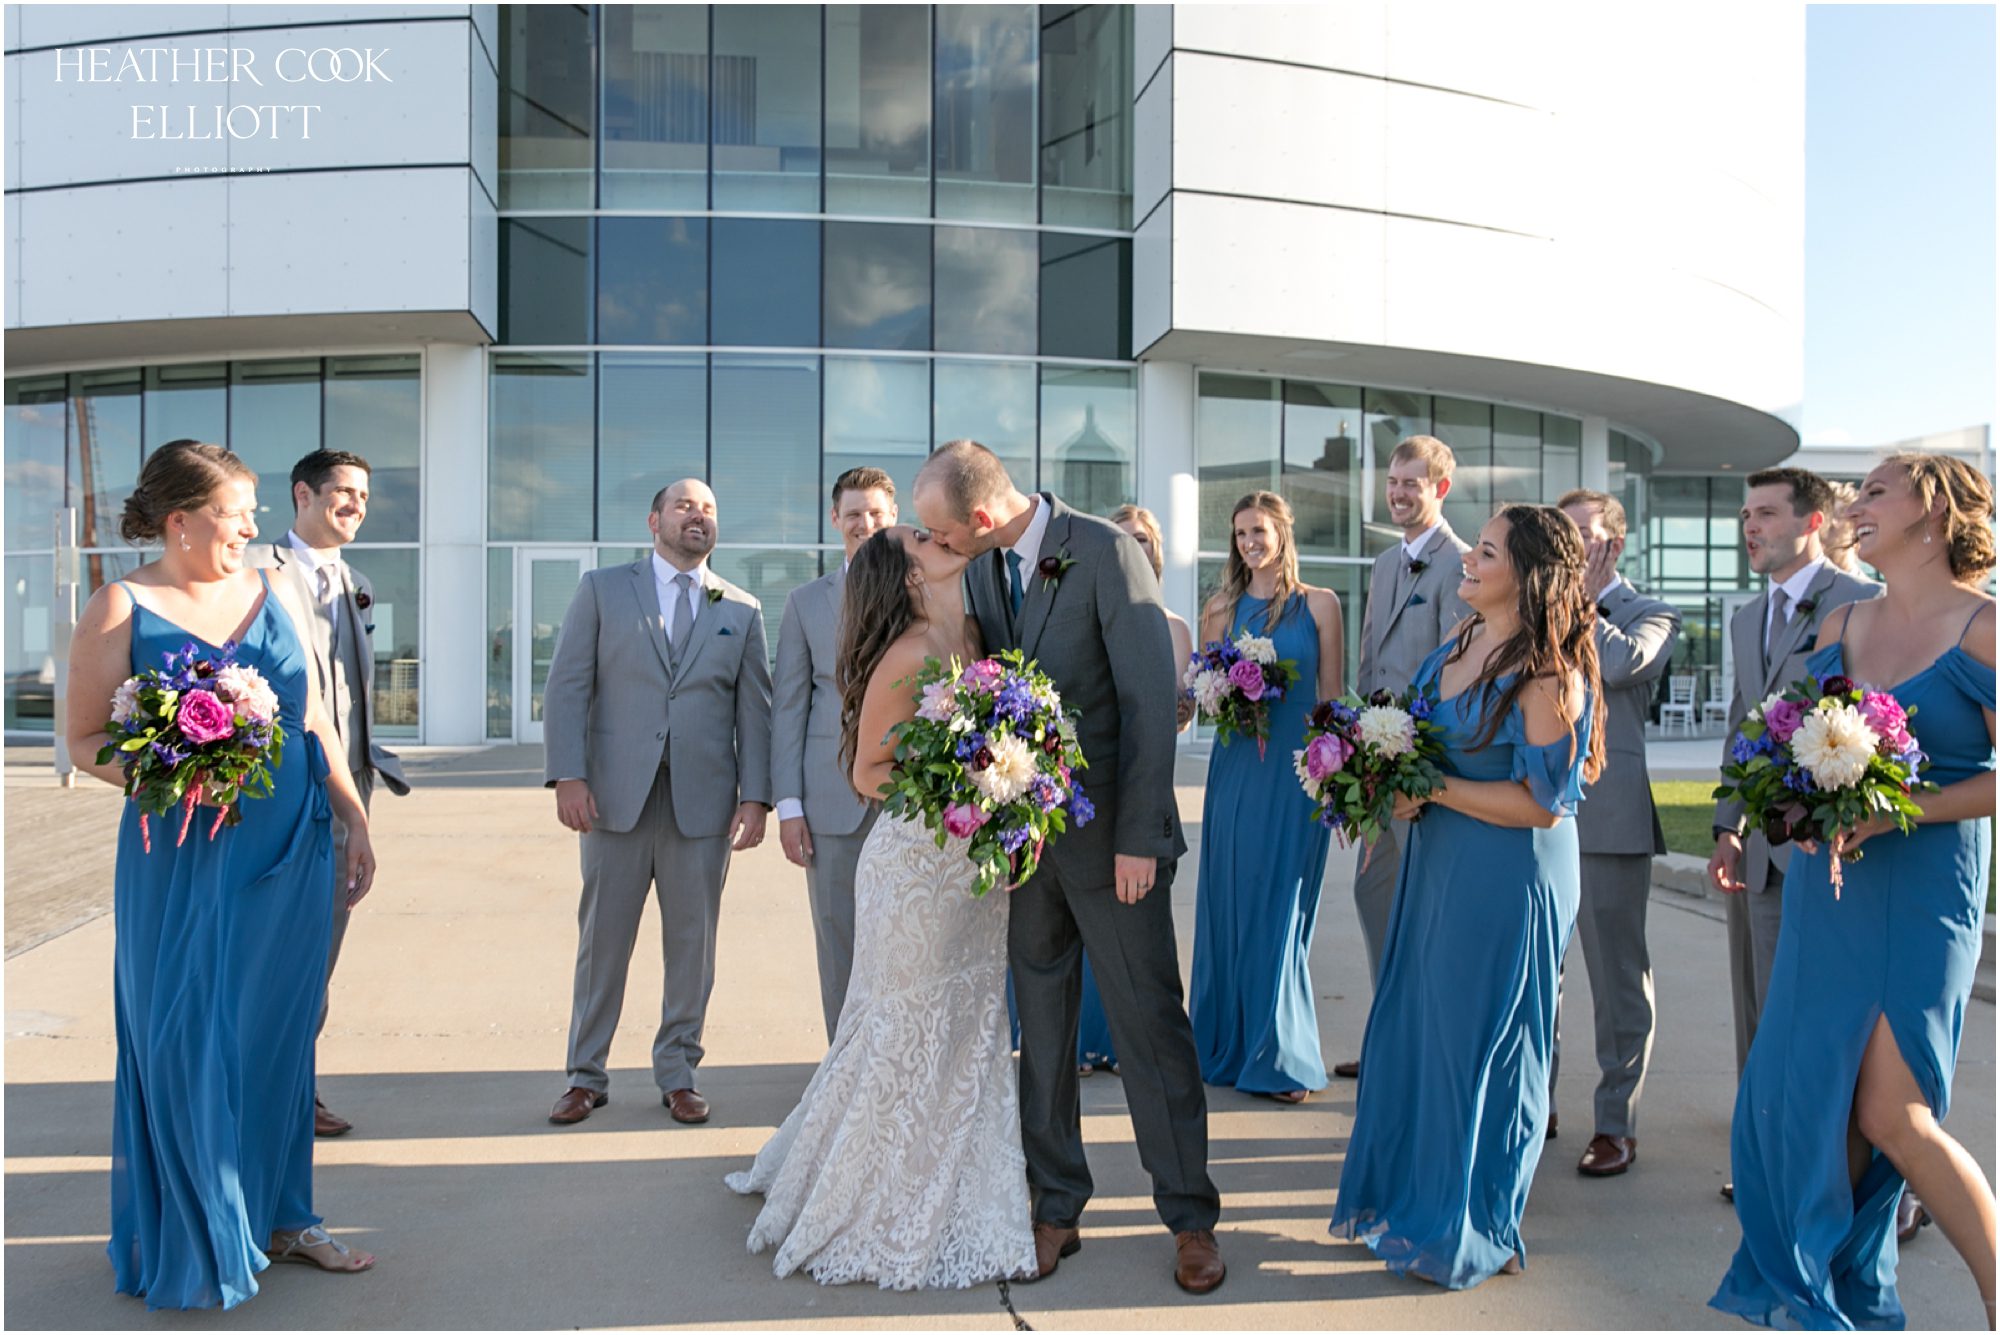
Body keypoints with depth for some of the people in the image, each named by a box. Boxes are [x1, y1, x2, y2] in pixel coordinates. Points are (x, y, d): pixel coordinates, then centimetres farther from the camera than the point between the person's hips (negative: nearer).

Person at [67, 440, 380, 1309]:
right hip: (186, 858, -4)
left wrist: (353, 817, 9)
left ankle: (280, 1215, 27)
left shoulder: (272, 594, 8)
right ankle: (198, 1245, 21)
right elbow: (84, 737, -4)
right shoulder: (122, 609, -4)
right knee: (189, 1043, 4)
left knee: (281, 1033, 12)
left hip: (291, 850, 4)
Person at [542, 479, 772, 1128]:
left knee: (692, 946, 8)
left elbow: (754, 711, 6)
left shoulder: (742, 609, 10)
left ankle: (678, 1074, 22)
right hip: (617, 797, -1)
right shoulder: (602, 589, 7)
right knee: (601, 942, 7)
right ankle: (587, 1076, 21)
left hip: (703, 803, 1)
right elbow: (567, 687, 0)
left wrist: (755, 796, -3)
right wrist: (568, 775, -10)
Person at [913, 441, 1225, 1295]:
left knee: (1149, 1023, 3)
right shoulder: (980, 572, 7)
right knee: (1041, 1027, 12)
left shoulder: (1107, 554, -13)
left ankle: (1190, 1217, 19)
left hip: (1110, 838, -6)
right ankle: (1056, 1209, 26)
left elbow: (1151, 699, -15)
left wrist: (1139, 838, -17)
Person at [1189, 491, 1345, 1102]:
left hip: (1296, 769, -2)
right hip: (1235, 766, 2)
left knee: (1281, 909, 1)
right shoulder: (1220, 608, 9)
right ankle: (1227, 1044, 20)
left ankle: (1278, 1055, 12)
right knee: (1228, 904, 6)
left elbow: (1331, 697, 3)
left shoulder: (1318, 604, 3)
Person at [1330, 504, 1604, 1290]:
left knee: (1480, 1043, 6)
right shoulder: (1457, 649, 7)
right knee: (1415, 1028, 15)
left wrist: (1434, 789, -17)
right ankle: (1411, 1195, 33)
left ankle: (1473, 1232, 26)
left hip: (1507, 879, -8)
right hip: (1438, 865, 8)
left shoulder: (1546, 672, -18)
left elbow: (1542, 803, -21)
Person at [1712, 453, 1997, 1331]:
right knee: (1813, 1092, 9)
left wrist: (1892, 813, -19)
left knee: (1893, 1113, -6)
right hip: (1824, 884, 6)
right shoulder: (1840, 626, 11)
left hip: (1924, 888, -6)